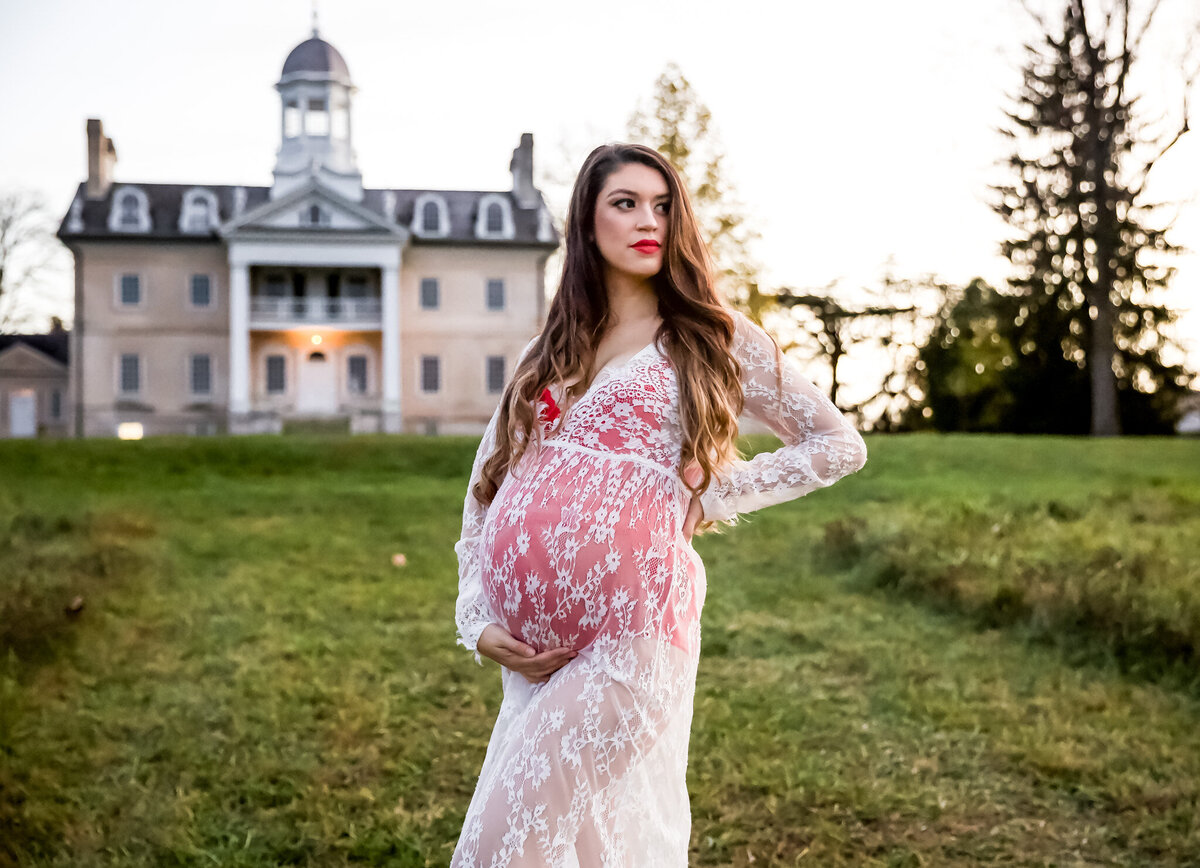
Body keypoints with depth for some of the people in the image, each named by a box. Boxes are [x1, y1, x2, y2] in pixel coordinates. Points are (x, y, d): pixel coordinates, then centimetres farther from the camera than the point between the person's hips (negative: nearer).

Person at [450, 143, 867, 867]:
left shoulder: (711, 336, 8)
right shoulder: (547, 353, 18)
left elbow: (839, 445, 9)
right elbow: (487, 487, 18)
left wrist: (710, 496, 2)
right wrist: (477, 620, 7)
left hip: (629, 622, -5)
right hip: (531, 644, 5)